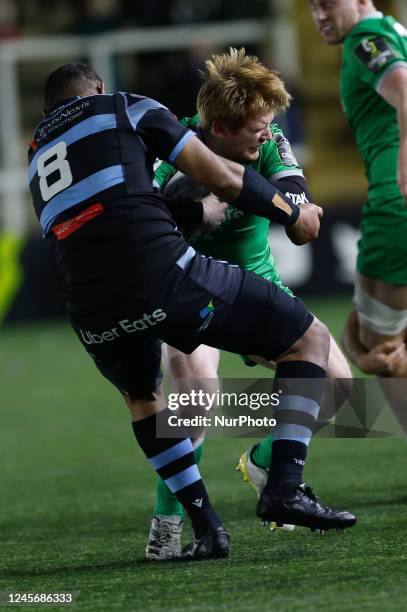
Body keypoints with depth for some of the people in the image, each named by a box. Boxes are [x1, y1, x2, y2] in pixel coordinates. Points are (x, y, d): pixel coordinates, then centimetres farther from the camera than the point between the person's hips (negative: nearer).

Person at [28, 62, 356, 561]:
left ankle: (205, 526, 22)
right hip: (163, 274, -5)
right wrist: (293, 215, 24)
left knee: (141, 396, 36)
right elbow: (221, 178, 10)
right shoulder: (126, 108, 16)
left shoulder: (38, 157, 31)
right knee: (309, 339, 11)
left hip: (92, 312, 5)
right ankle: (285, 488, -2)